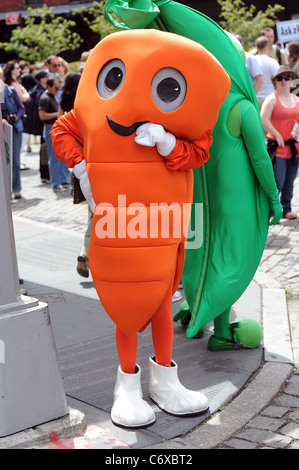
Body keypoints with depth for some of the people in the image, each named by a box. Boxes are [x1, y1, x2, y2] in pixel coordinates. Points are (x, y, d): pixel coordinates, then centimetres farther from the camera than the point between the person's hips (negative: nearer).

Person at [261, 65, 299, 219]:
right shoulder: (272, 99, -5)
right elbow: (263, 120, -14)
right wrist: (277, 135, -12)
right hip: (276, 147, -6)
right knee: (277, 182, -9)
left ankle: (286, 209, 24)